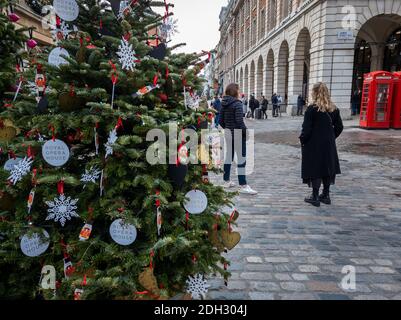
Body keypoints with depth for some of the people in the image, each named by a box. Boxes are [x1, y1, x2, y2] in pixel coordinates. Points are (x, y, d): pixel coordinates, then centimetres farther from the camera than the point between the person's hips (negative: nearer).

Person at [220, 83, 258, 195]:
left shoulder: (224, 104, 7)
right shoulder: (237, 103, -15)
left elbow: (221, 120, 10)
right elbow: (239, 121, -22)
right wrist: (246, 131, -10)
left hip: (228, 133, 8)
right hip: (238, 134, -8)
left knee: (228, 156, 17)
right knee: (242, 159, -4)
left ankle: (226, 181, 27)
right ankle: (243, 186, -3)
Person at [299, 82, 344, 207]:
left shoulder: (312, 109, -13)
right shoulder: (334, 109, 4)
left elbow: (306, 129, -16)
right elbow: (339, 127, 8)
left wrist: (302, 140, -1)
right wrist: (331, 138, 18)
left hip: (314, 145, -5)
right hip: (329, 145, 5)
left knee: (315, 170, 2)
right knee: (327, 168, 14)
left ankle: (315, 197, 8)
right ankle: (326, 195, 24)